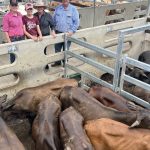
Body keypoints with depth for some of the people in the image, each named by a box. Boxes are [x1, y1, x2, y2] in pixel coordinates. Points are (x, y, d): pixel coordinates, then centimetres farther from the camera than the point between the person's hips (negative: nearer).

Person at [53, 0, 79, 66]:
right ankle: (57, 62, 29)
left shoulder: (73, 9, -6)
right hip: (58, 32, 3)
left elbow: (76, 22, -8)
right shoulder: (58, 8, 4)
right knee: (57, 49, 11)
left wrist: (72, 31, -16)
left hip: (68, 33, -3)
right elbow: (54, 19, 11)